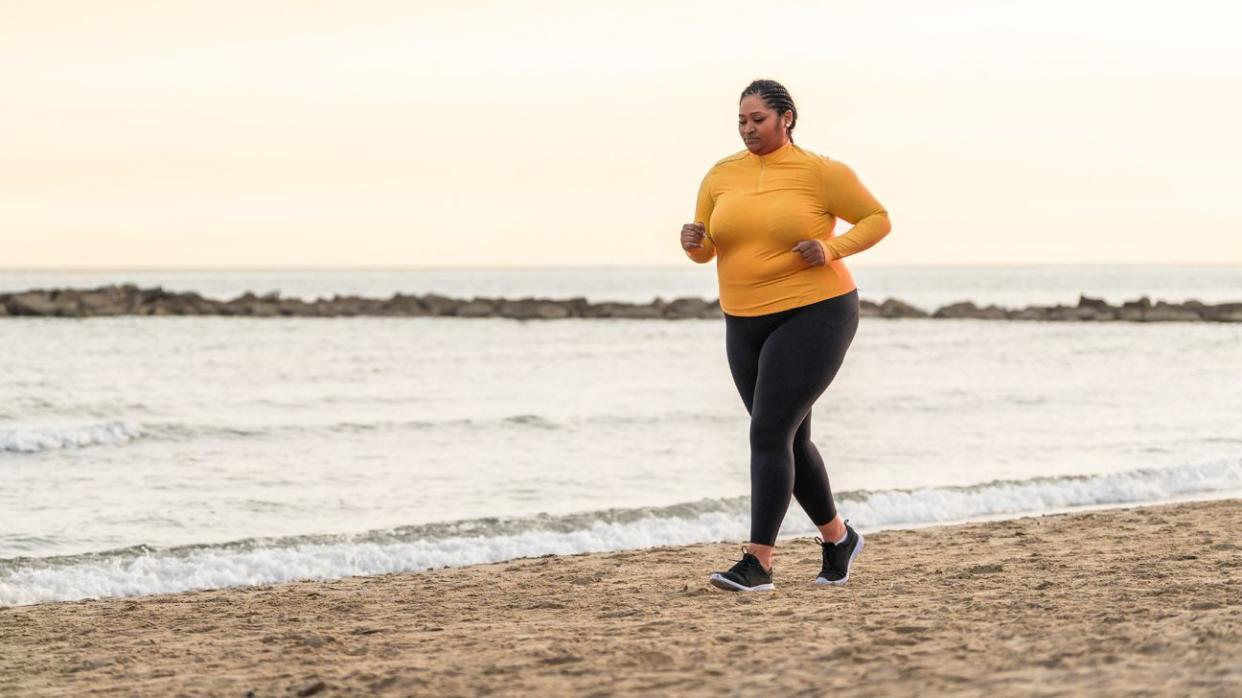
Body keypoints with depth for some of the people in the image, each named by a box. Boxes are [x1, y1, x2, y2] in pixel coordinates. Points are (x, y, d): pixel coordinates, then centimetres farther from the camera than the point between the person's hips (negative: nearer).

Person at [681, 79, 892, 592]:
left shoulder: (820, 172, -9)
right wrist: (692, 241, -13)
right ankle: (838, 538, 36)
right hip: (748, 325, 7)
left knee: (769, 434, -17)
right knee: (789, 440, 14)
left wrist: (832, 249, -18)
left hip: (813, 317, -6)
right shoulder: (722, 175, 5)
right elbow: (704, 251, 11)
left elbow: (878, 219, -2)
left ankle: (758, 563, -16)